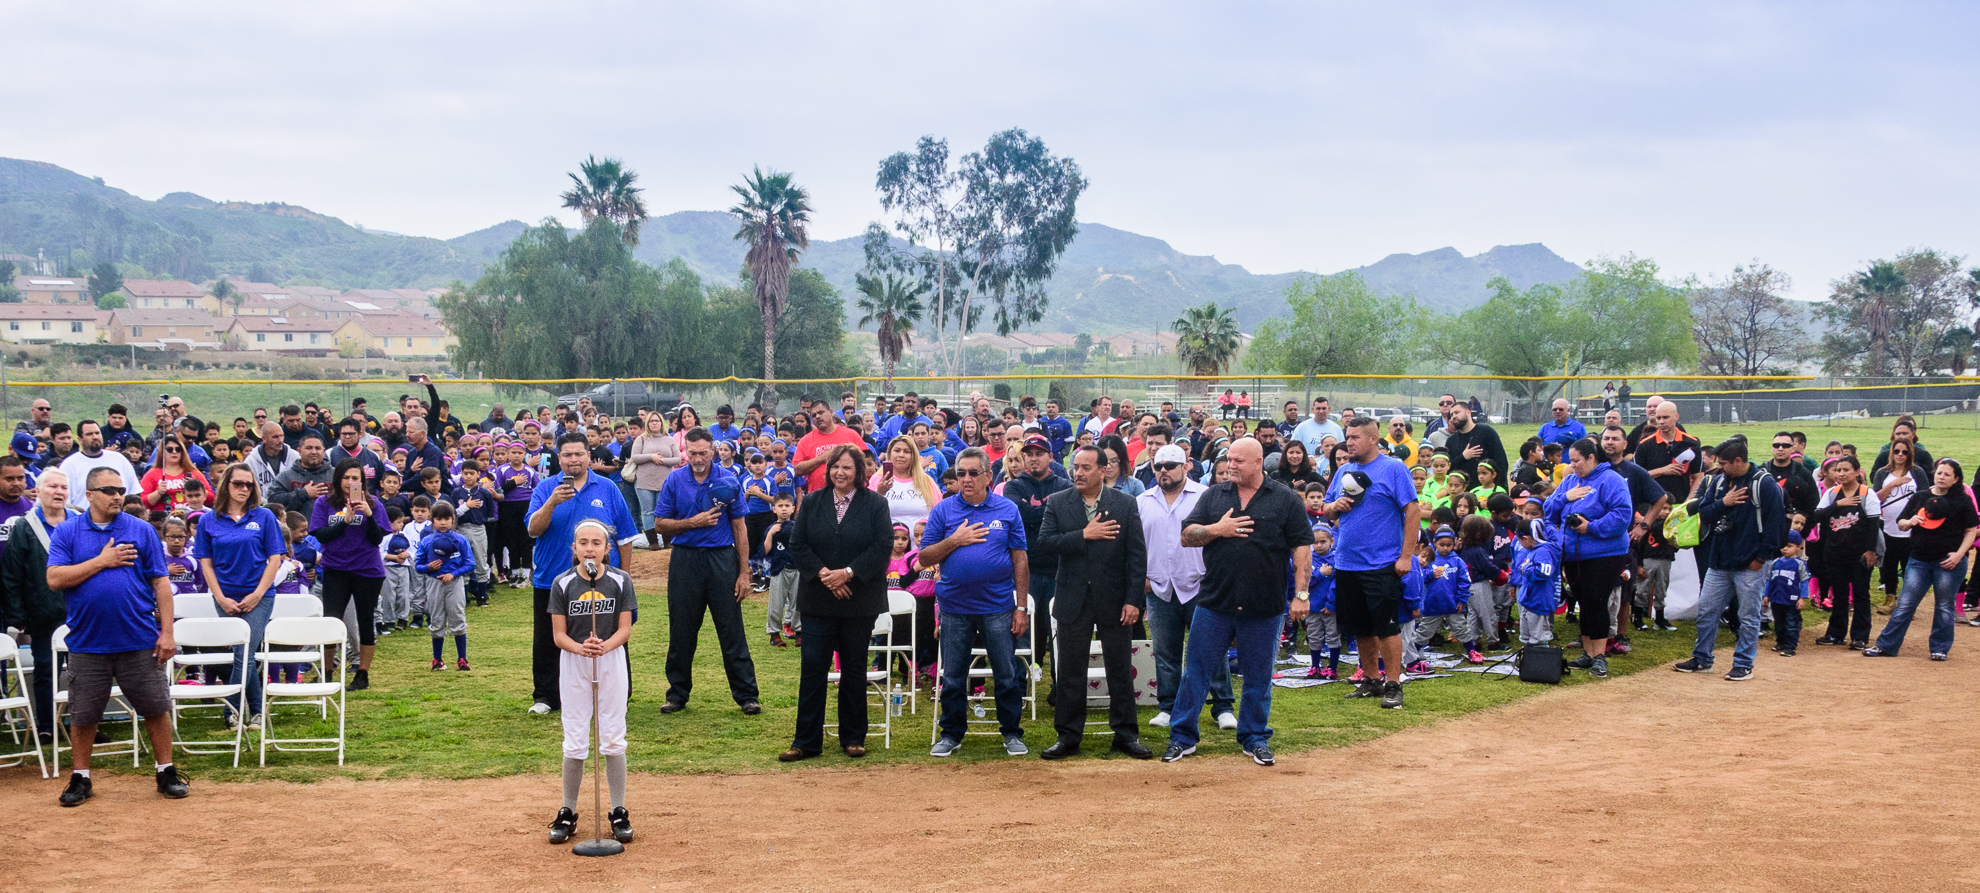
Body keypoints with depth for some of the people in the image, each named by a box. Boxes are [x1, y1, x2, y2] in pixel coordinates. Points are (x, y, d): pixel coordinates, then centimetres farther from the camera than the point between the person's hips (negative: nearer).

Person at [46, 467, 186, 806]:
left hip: (139, 641, 0)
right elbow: (55, 578, -9)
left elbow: (161, 583, 2)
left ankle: (167, 773, 17)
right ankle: (80, 779, 21)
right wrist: (102, 561, -12)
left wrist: (167, 632, -4)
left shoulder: (142, 531, 3)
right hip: (87, 643, 0)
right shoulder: (67, 532, 2)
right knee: (82, 715, 7)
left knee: (155, 708, 4)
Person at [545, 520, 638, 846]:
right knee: (574, 742, 4)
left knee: (613, 739, 3)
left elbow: (625, 629, -5)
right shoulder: (563, 583, -5)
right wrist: (579, 647, -25)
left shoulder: (620, 581, -5)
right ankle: (568, 813, 16)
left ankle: (619, 813, 12)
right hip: (573, 664, 0)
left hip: (612, 662, 0)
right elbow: (558, 634, -5)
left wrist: (604, 646, -25)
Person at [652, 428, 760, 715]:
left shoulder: (728, 481, 0)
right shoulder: (675, 481, 3)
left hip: (722, 559, -1)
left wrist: (744, 572, -2)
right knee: (681, 632, 8)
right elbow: (660, 523, 3)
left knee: (732, 631, -1)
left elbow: (739, 528, 2)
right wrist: (692, 523, -13)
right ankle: (678, 694, 20)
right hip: (685, 560, 1)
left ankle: (746, 695, 5)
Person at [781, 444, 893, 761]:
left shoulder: (875, 504, 0)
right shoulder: (813, 503, 6)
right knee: (812, 667, -2)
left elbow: (883, 546, -9)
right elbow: (797, 544, 2)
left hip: (859, 600, -1)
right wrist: (822, 573, -13)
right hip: (818, 599, 1)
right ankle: (806, 741, 3)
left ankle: (853, 738, 17)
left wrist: (848, 573, -16)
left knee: (854, 670, 7)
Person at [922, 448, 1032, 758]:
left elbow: (1020, 559, 2)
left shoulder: (1008, 510, 2)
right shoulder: (943, 510, 3)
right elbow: (925, 559, 2)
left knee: (1007, 675, 4)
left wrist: (1021, 607, -2)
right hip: (955, 607, 1)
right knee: (953, 677, 8)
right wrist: (954, 540, -14)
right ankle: (951, 733, 20)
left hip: (998, 608, -1)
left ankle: (1011, 732, 17)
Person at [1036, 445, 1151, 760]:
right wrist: (1083, 535, -18)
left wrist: (1134, 600, -8)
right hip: (1073, 600, 1)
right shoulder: (1057, 503, 3)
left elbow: (1137, 554, -2)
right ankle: (1068, 736, 14)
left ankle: (1125, 734, 16)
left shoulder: (1125, 504, 1)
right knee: (1069, 672, 5)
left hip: (1114, 599, -1)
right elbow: (1042, 541, -9)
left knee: (1120, 670, 6)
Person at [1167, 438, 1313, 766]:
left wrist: (1301, 594, -7)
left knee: (1258, 676, 8)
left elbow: (1302, 547, -1)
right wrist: (1217, 530, -12)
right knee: (1196, 670, 3)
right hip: (1215, 603, 2)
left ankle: (1255, 739, 22)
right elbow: (1187, 536, 6)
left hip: (1264, 608, -2)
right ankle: (1182, 738, 11)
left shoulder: (1286, 500, 1)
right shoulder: (1213, 496, 8)